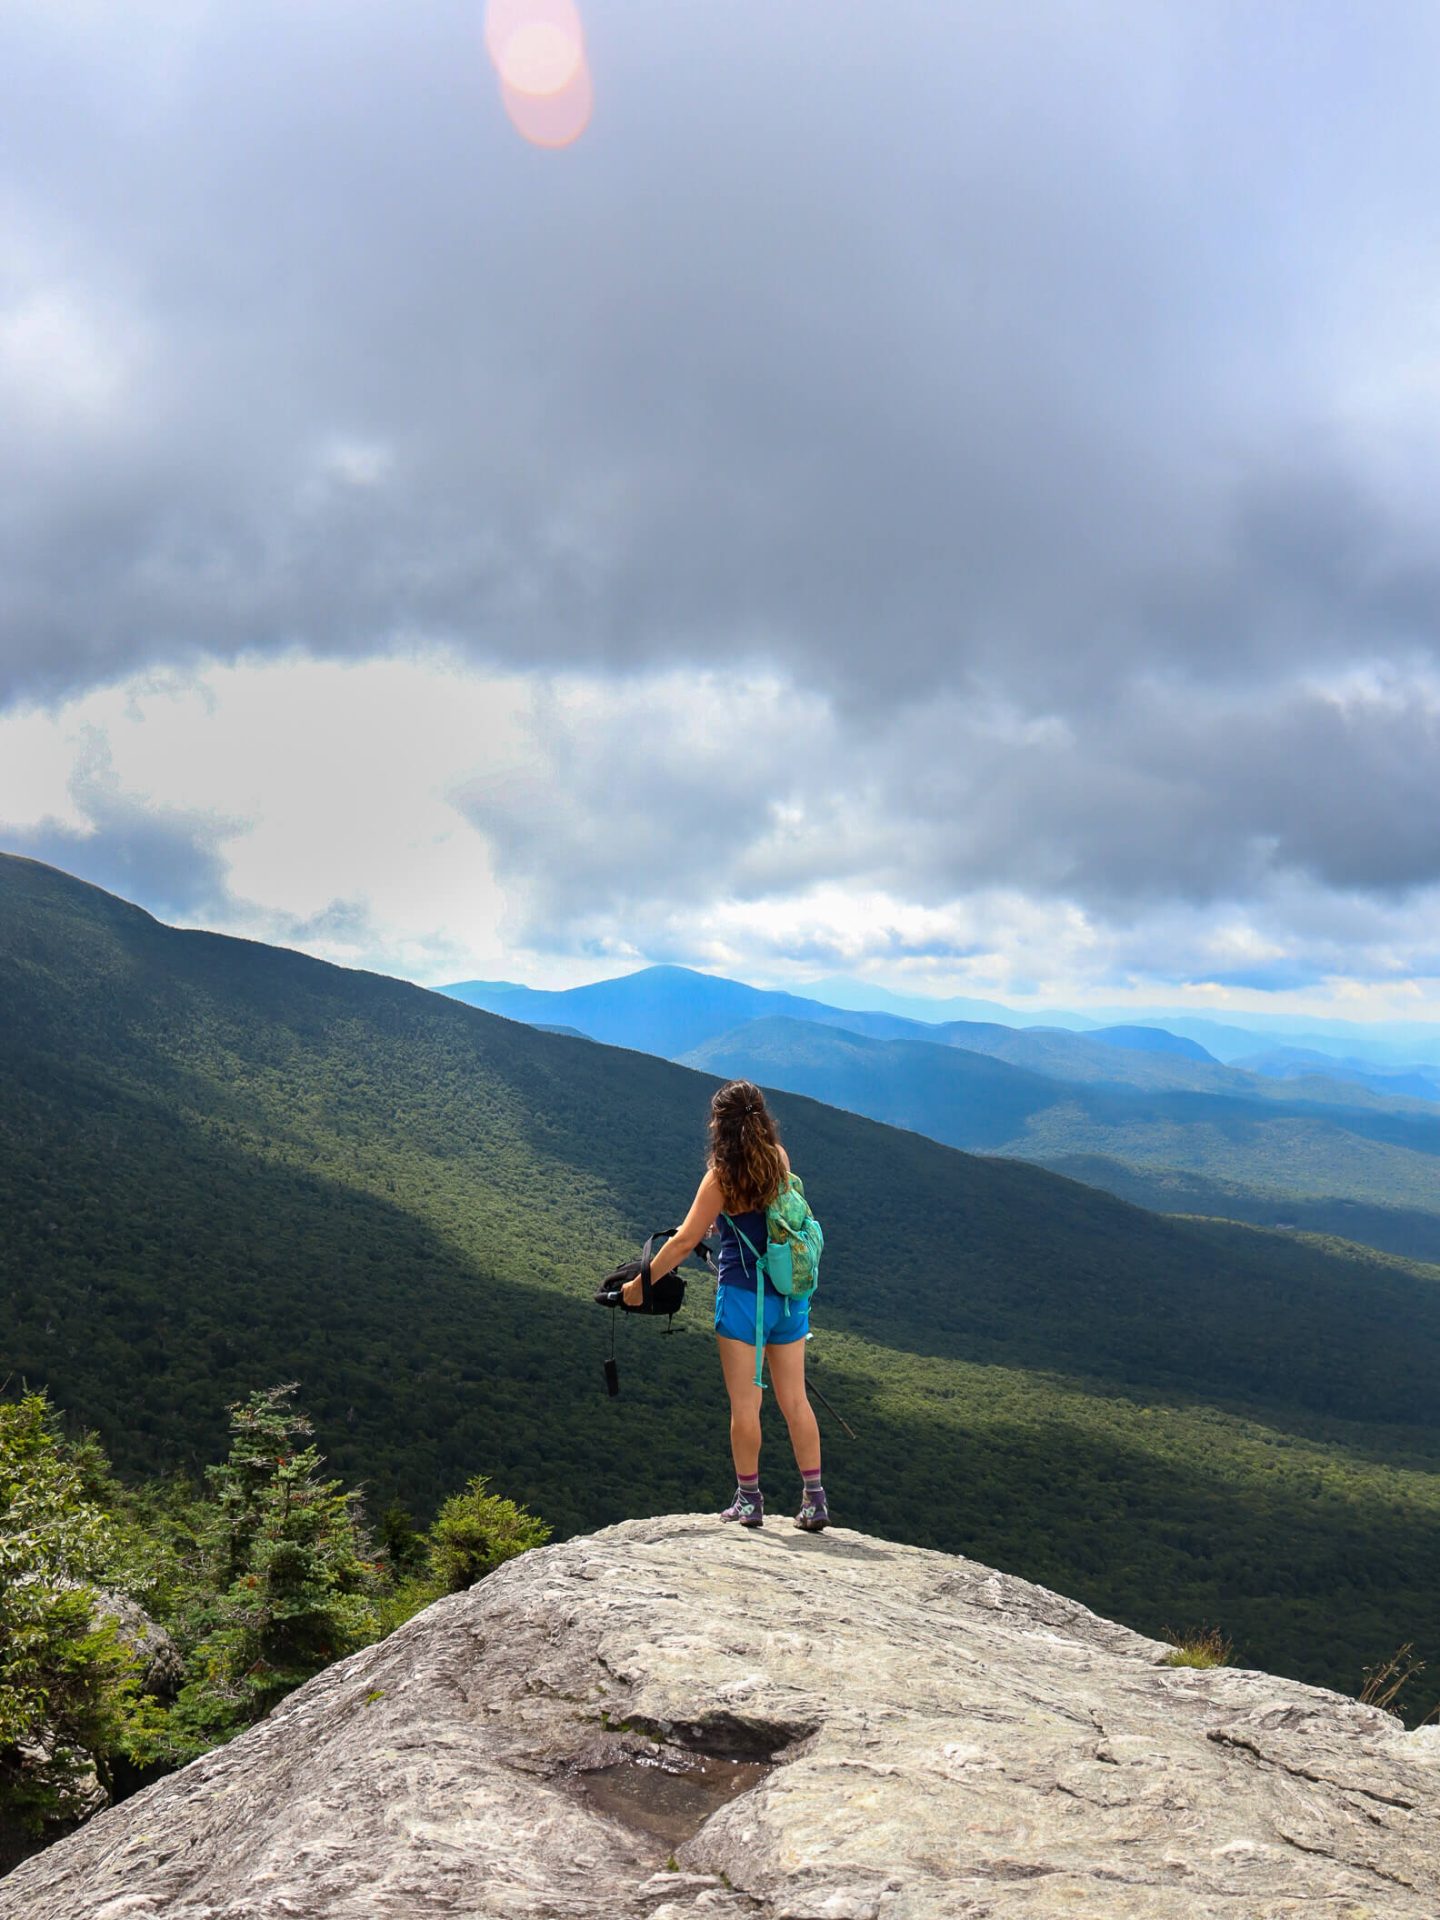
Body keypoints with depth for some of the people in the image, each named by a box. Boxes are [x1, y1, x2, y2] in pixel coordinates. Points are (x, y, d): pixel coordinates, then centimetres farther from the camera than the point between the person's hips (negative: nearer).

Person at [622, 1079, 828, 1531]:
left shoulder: (722, 1175, -12)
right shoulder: (780, 1160, 3)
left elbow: (684, 1243, -10)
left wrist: (641, 1284, -1)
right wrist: (715, 1223, 27)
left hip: (744, 1294, -5)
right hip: (791, 1294, 5)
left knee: (744, 1403, 5)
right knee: (795, 1398, 10)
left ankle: (748, 1499, 13)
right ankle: (814, 1499, 11)